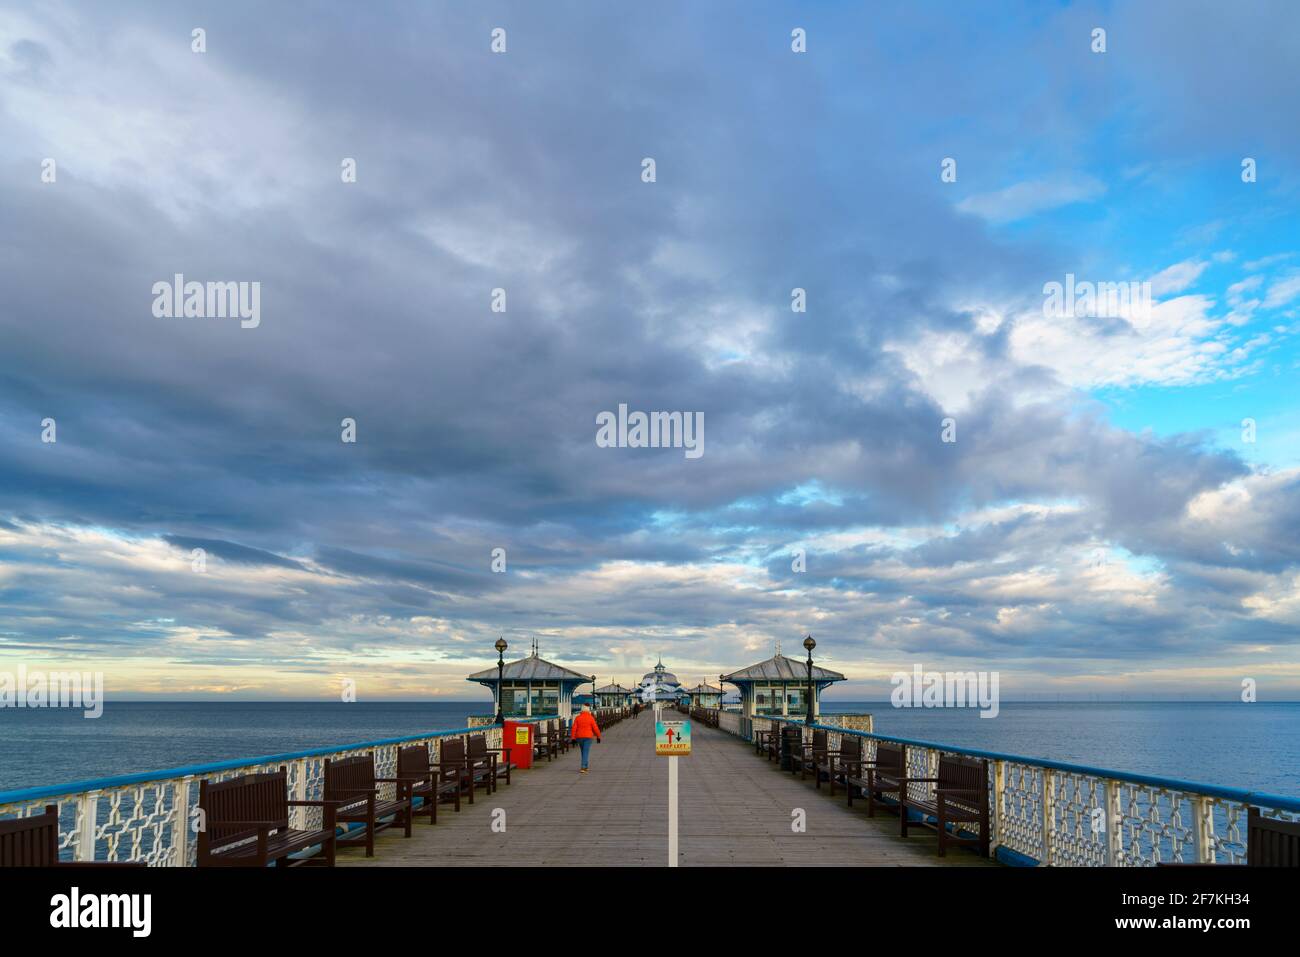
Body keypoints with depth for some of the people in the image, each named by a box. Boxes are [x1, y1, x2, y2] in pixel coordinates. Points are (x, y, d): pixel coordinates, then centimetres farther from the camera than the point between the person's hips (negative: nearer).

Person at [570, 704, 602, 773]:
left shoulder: (577, 718, -1)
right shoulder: (591, 718, -8)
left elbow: (574, 728, -6)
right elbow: (595, 728, -7)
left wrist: (573, 738, -4)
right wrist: (598, 736, 5)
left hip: (579, 737, 3)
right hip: (588, 737, -3)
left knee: (584, 751, 21)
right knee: (586, 752, -5)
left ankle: (585, 767, 30)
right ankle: (583, 768, -18)